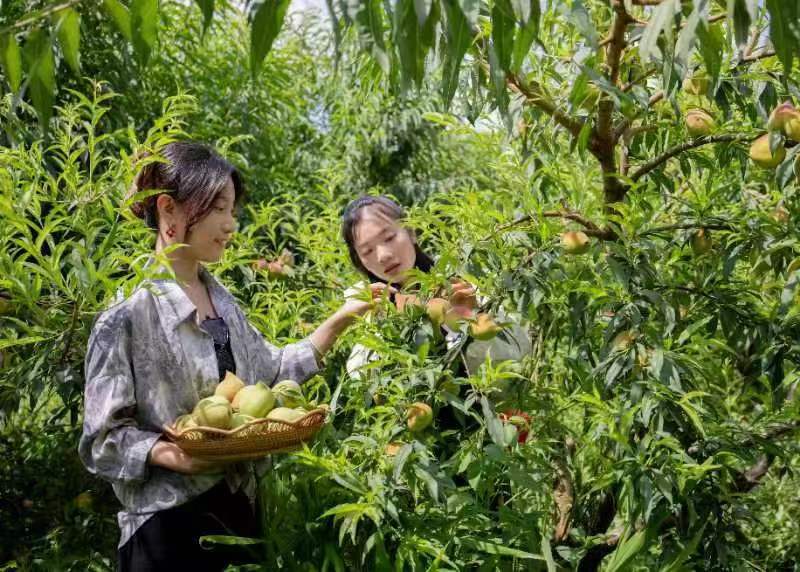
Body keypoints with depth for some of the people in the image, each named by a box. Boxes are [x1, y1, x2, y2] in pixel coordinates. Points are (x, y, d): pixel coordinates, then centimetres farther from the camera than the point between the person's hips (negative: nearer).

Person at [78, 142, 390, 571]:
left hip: (238, 507, 7)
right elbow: (103, 439, -12)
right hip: (170, 521, -7)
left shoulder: (220, 299, 9)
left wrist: (340, 319, 8)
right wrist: (176, 456, -28)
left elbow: (271, 371, 13)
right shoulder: (128, 310, -13)